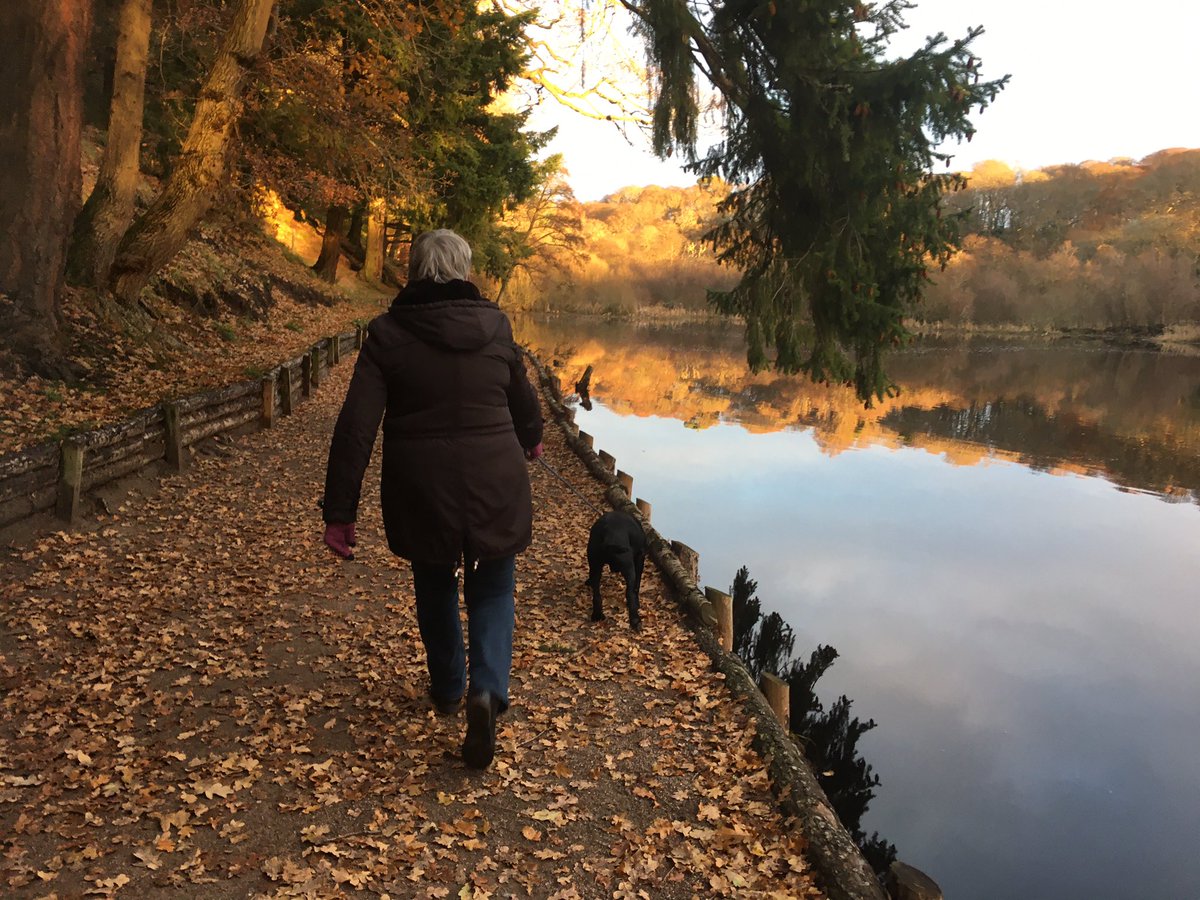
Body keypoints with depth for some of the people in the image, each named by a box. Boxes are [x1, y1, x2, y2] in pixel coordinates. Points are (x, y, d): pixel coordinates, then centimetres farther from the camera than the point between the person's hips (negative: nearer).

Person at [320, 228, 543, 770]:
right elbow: (523, 399, 13)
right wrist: (531, 440, 35)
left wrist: (339, 512, -7)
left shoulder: (388, 334, -5)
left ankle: (448, 690, 40)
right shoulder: (494, 325, -1)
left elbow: (355, 428, -11)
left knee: (434, 588, 23)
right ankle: (488, 690, -4)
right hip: (495, 487, 0)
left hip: (420, 493, 0)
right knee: (492, 589, 18)